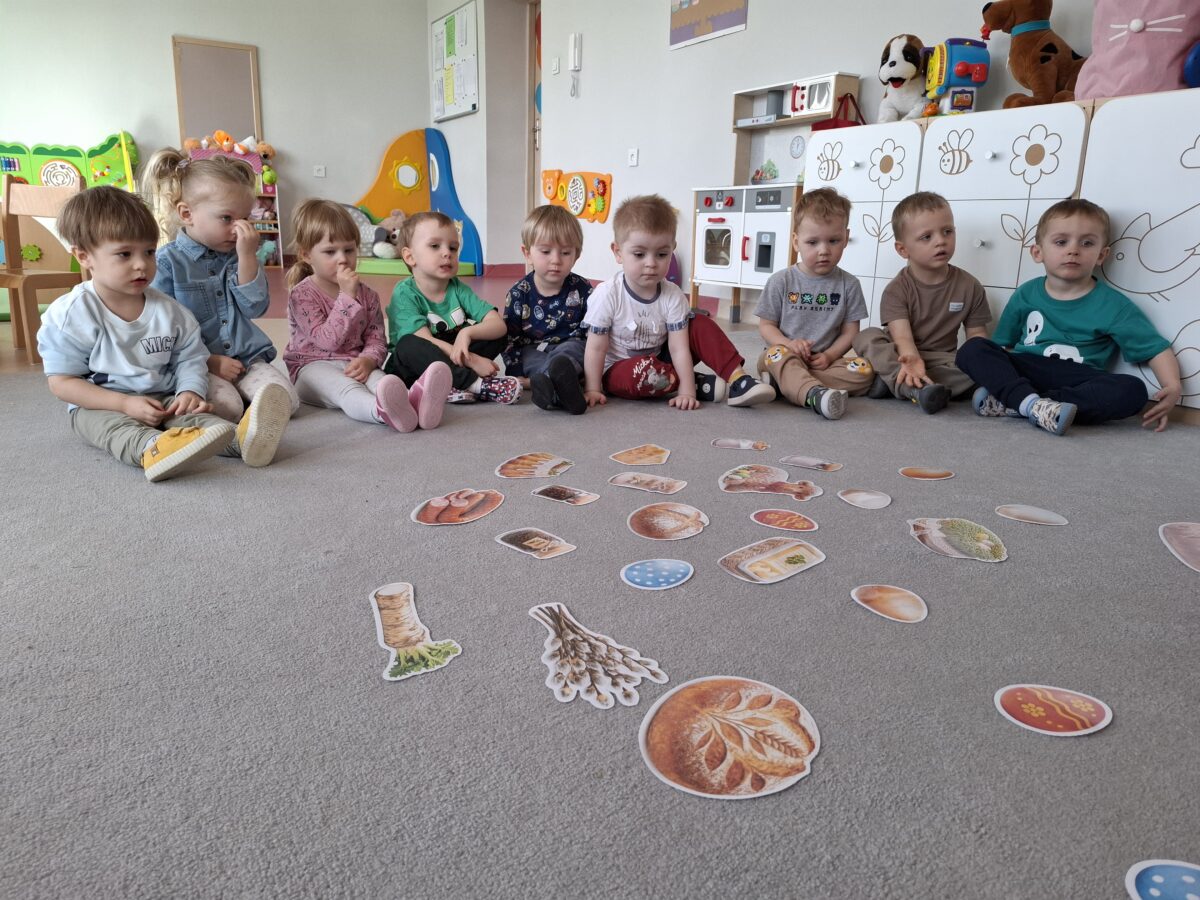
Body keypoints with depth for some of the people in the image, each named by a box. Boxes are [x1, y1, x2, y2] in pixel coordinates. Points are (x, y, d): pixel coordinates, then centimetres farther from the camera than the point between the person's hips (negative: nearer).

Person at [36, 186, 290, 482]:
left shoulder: (168, 310, 3)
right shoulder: (69, 314, -7)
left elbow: (190, 358, 8)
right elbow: (62, 381, -8)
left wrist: (191, 391, -15)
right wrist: (125, 404, -19)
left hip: (164, 401, 4)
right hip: (101, 406, -3)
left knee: (191, 412, -26)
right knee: (114, 425, -34)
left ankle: (239, 438, -56)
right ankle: (152, 449, -68)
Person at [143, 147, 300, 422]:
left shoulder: (237, 254, 9)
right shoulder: (167, 261, -5)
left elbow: (255, 308, -2)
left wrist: (247, 257, -11)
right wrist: (209, 361, -12)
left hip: (246, 356, 4)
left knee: (285, 400, -19)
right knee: (227, 408, -29)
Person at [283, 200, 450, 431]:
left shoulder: (367, 295, 10)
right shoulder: (302, 294, -6)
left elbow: (377, 340, 4)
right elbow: (327, 340, -17)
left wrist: (368, 360, -21)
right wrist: (347, 296, -21)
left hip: (354, 365, 4)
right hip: (312, 367, -4)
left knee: (378, 379, -30)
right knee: (344, 386, -37)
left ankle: (414, 398, -65)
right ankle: (382, 411, -71)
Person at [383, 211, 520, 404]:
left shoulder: (458, 289, 0)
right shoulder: (404, 293, -12)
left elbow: (499, 324, -10)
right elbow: (425, 341, -23)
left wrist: (468, 333, -31)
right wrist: (472, 361, -31)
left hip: (450, 361, 4)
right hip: (409, 370, -4)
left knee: (498, 334, -9)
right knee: (409, 345, -35)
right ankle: (477, 384, -29)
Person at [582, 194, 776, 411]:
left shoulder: (673, 296, -11)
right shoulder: (607, 295, -20)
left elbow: (679, 348, -16)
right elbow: (595, 348, -17)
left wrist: (686, 392, -24)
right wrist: (593, 390, -20)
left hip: (658, 360, 4)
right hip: (618, 369, -4)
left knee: (701, 325, -12)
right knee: (642, 371, -39)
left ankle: (737, 379, -20)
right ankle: (704, 385, -20)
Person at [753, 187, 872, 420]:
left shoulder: (849, 284, 7)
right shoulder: (781, 281, 1)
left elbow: (850, 331, 6)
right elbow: (766, 325, 2)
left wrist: (828, 355, -13)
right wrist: (789, 344, -18)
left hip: (825, 361, 2)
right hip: (787, 356, -2)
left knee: (864, 370, -22)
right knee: (777, 354, -35)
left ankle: (789, 383, -32)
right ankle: (814, 394, -61)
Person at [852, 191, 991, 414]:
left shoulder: (970, 287, 1)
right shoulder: (896, 290, -8)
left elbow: (977, 334, 4)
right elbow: (902, 336, -21)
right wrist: (912, 360, -45)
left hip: (942, 359, 2)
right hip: (900, 356, -2)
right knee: (866, 337, -27)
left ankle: (890, 381, -34)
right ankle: (916, 389, -44)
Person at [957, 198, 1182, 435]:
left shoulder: (1113, 305, 2)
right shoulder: (1026, 294, 8)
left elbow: (1157, 349, 1)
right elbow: (1002, 345, 12)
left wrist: (1173, 387, -16)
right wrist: (988, 370, -6)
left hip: (1075, 384, -1)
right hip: (1021, 374, 1)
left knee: (1132, 390, -30)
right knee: (972, 348, -20)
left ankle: (1010, 403, -34)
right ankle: (1032, 404, -41)